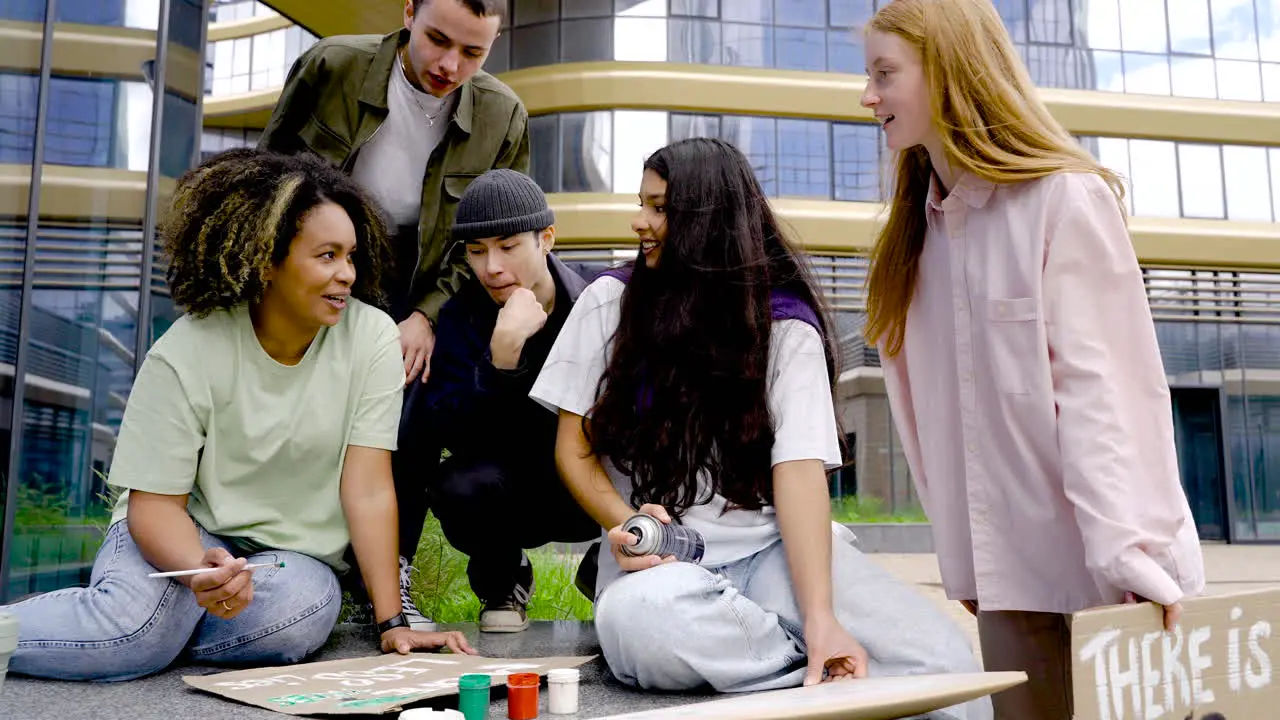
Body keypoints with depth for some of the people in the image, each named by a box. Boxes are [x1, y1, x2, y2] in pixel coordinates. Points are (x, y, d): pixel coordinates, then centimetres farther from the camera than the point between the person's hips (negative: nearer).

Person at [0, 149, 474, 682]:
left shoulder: (372, 338, -13)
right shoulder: (185, 355, -14)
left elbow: (368, 489, -15)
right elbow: (155, 500, -13)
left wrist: (393, 624, -20)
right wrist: (204, 571, -36)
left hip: (296, 556, 2)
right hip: (192, 533, -2)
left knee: (301, 611, -32)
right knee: (133, 620, -33)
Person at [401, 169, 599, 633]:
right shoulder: (461, 317, -11)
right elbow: (462, 438, -24)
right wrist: (503, 350, -36)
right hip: (511, 484, 0)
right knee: (460, 486, -32)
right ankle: (502, 584, 4)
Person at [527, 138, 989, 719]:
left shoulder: (785, 323, 4)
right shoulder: (608, 303, 9)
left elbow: (800, 468, -7)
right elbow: (574, 446, 9)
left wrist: (821, 616, -22)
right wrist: (624, 523, -14)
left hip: (772, 546, -1)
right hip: (658, 557, 2)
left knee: (944, 662, -26)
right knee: (637, 617, -37)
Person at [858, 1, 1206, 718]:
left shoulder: (1064, 198, -8)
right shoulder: (920, 229, 11)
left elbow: (1096, 383, -16)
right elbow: (938, 406, 8)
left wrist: (1124, 548, -22)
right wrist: (963, 552, 7)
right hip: (1005, 568, 6)